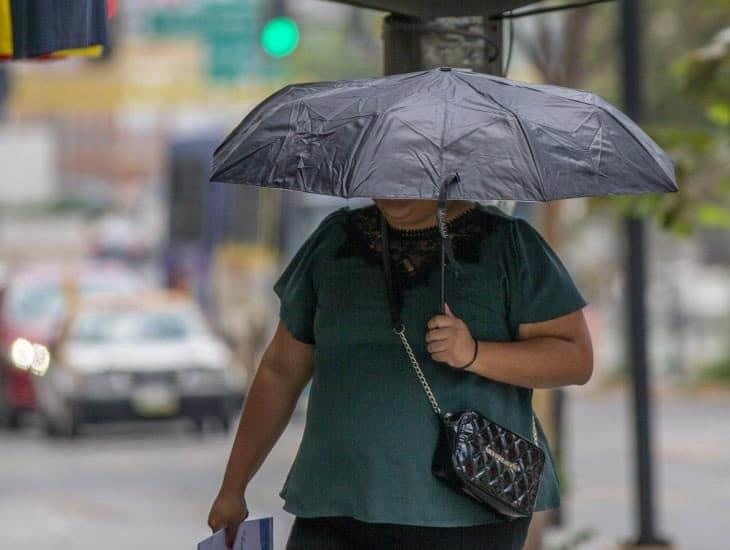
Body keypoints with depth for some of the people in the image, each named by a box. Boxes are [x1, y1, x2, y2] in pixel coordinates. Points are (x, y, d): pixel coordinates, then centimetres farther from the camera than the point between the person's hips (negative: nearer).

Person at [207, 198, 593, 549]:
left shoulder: (509, 245, -2)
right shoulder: (335, 241, 8)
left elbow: (577, 359, -6)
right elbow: (282, 369, 14)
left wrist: (474, 354, -23)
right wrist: (232, 488, 14)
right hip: (345, 513, 3)